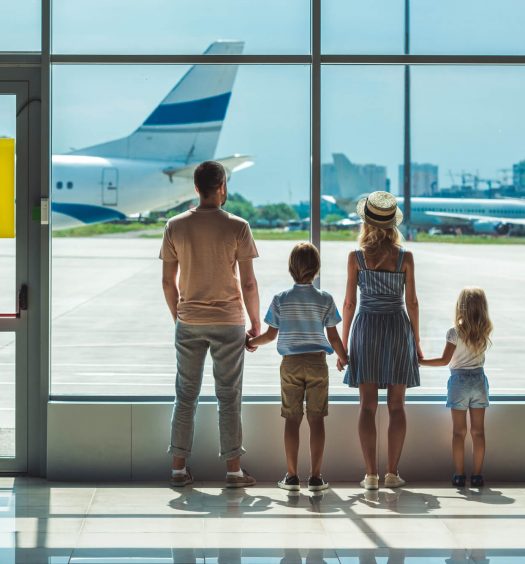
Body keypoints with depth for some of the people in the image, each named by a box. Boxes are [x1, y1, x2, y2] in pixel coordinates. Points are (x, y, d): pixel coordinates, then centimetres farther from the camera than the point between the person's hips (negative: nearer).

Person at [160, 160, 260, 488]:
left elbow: (168, 281, 4)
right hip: (228, 322, -2)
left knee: (186, 396, 10)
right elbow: (248, 283, -7)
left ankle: (179, 468, 11)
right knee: (229, 397, 4)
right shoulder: (237, 227, -8)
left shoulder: (175, 226, 0)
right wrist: (256, 324, 3)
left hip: (188, 323, 2)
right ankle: (233, 470, 6)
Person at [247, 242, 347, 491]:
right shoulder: (325, 299, -3)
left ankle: (292, 475, 5)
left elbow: (270, 334, 4)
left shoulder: (281, 300, -2)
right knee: (317, 419, 2)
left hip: (290, 364, 1)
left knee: (292, 419, 5)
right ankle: (315, 476, 1)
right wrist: (344, 359, 15)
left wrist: (251, 342, 23)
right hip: (317, 362, 0)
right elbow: (333, 337, 0)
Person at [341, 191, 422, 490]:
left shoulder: (356, 257, -3)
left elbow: (350, 303, -2)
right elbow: (412, 302, -1)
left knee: (368, 405, 2)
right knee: (396, 405, 6)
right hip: (398, 327, 0)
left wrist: (343, 343, 5)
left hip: (366, 329, 0)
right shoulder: (405, 257, -3)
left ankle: (371, 474, -2)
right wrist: (416, 342, 9)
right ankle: (393, 472, 4)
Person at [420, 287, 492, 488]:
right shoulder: (485, 332, -2)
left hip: (459, 381, -3)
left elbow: (445, 360, -11)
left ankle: (459, 474, 3)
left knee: (459, 431, 3)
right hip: (479, 379, 3)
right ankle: (477, 475, 6)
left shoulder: (455, 332, -12)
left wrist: (420, 361, -2)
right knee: (478, 431, 5)